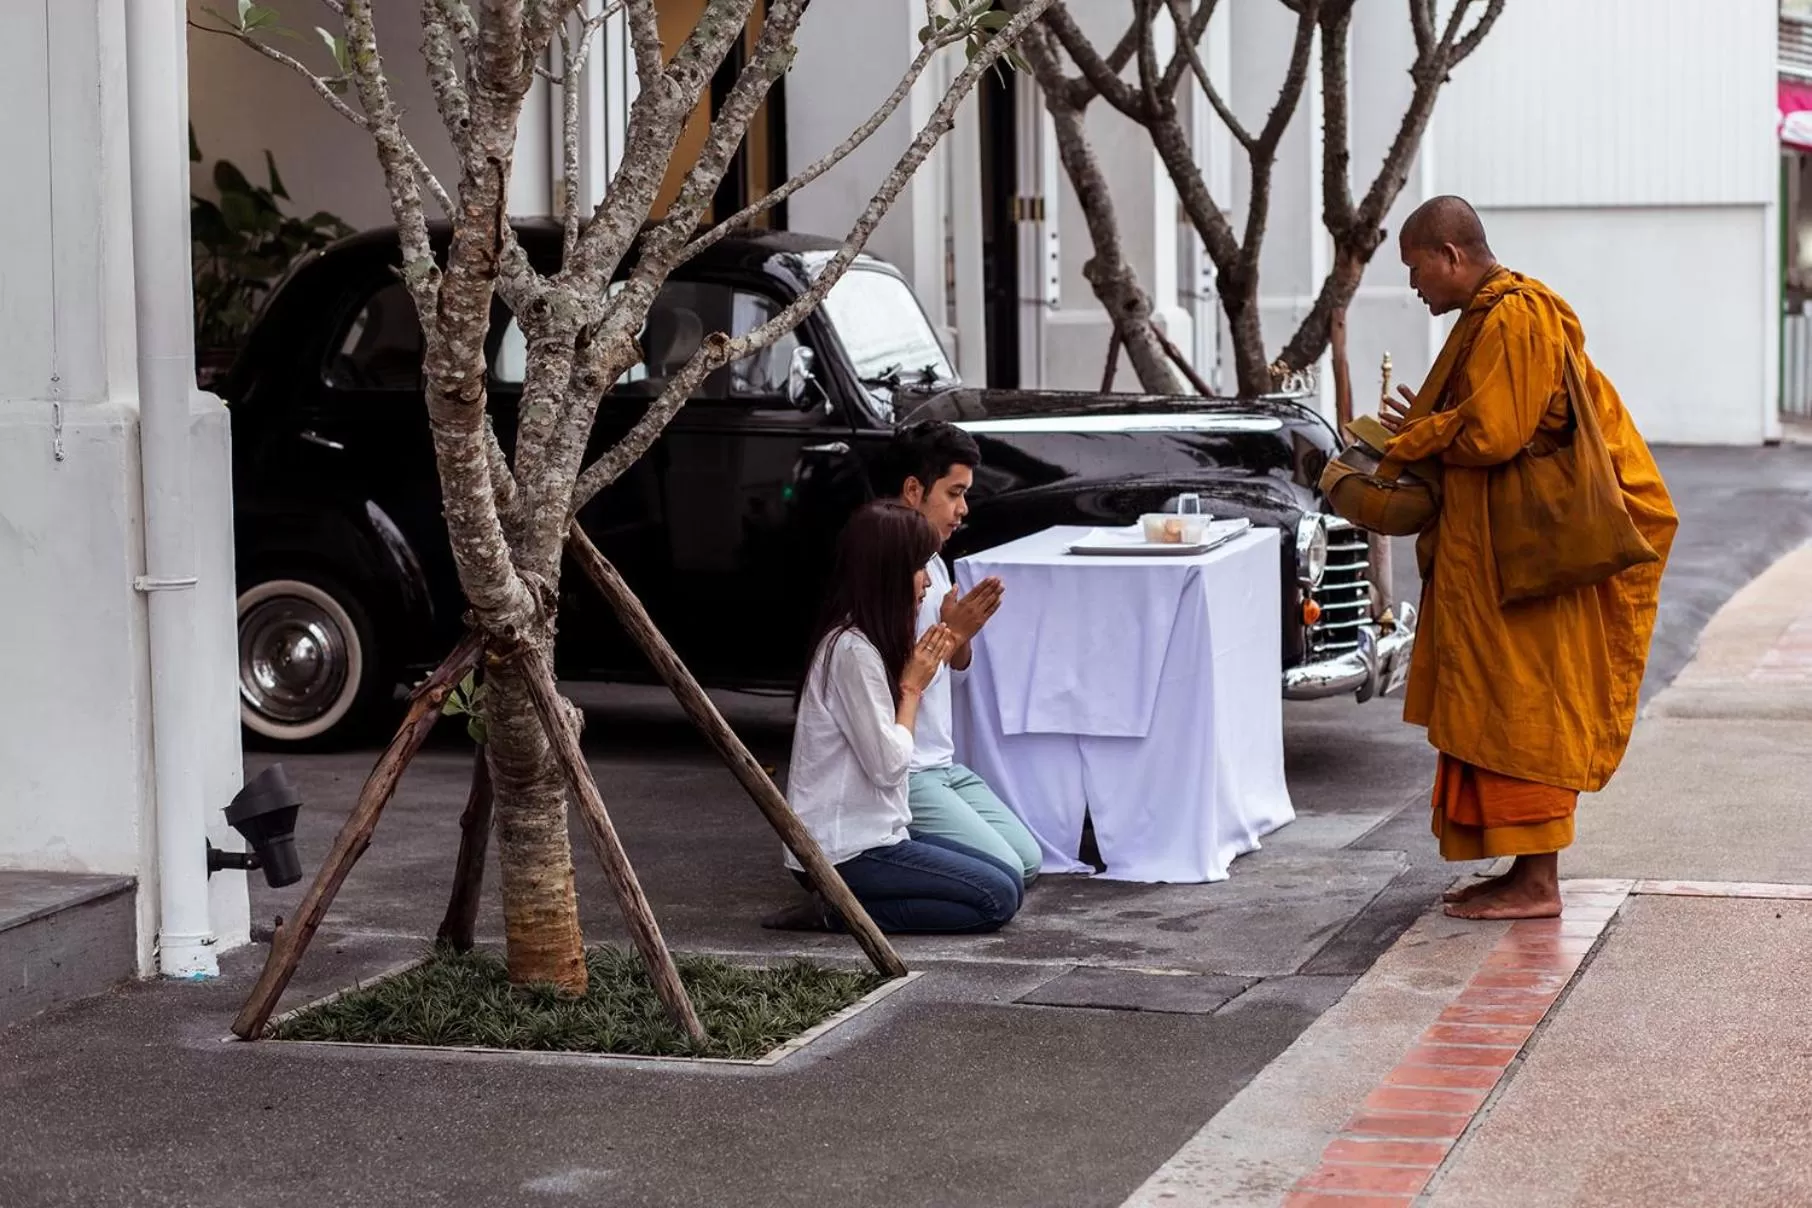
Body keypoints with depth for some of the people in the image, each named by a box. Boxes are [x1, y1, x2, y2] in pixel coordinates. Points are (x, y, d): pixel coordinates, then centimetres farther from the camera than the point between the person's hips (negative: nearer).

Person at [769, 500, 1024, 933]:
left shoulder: (867, 643, 12)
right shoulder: (852, 651, -18)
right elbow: (888, 765, -19)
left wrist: (924, 670, 5)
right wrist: (912, 687, -6)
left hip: (873, 832, 10)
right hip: (845, 850, -10)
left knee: (1010, 879, 6)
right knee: (997, 898, -13)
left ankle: (845, 906, 2)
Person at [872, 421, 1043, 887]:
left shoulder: (930, 564, 11)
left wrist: (963, 633, -3)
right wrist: (947, 633, -22)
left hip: (942, 765, 9)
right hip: (898, 777, -9)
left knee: (1029, 861, 5)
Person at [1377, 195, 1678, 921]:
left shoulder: (1512, 319, -16)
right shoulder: (1493, 317, 17)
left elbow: (1490, 434, -22)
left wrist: (1415, 440, -6)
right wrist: (1430, 428, 8)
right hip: (1491, 552, 10)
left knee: (1522, 710, -7)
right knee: (1500, 713, 11)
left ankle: (1536, 884, -3)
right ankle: (1526, 872, 15)